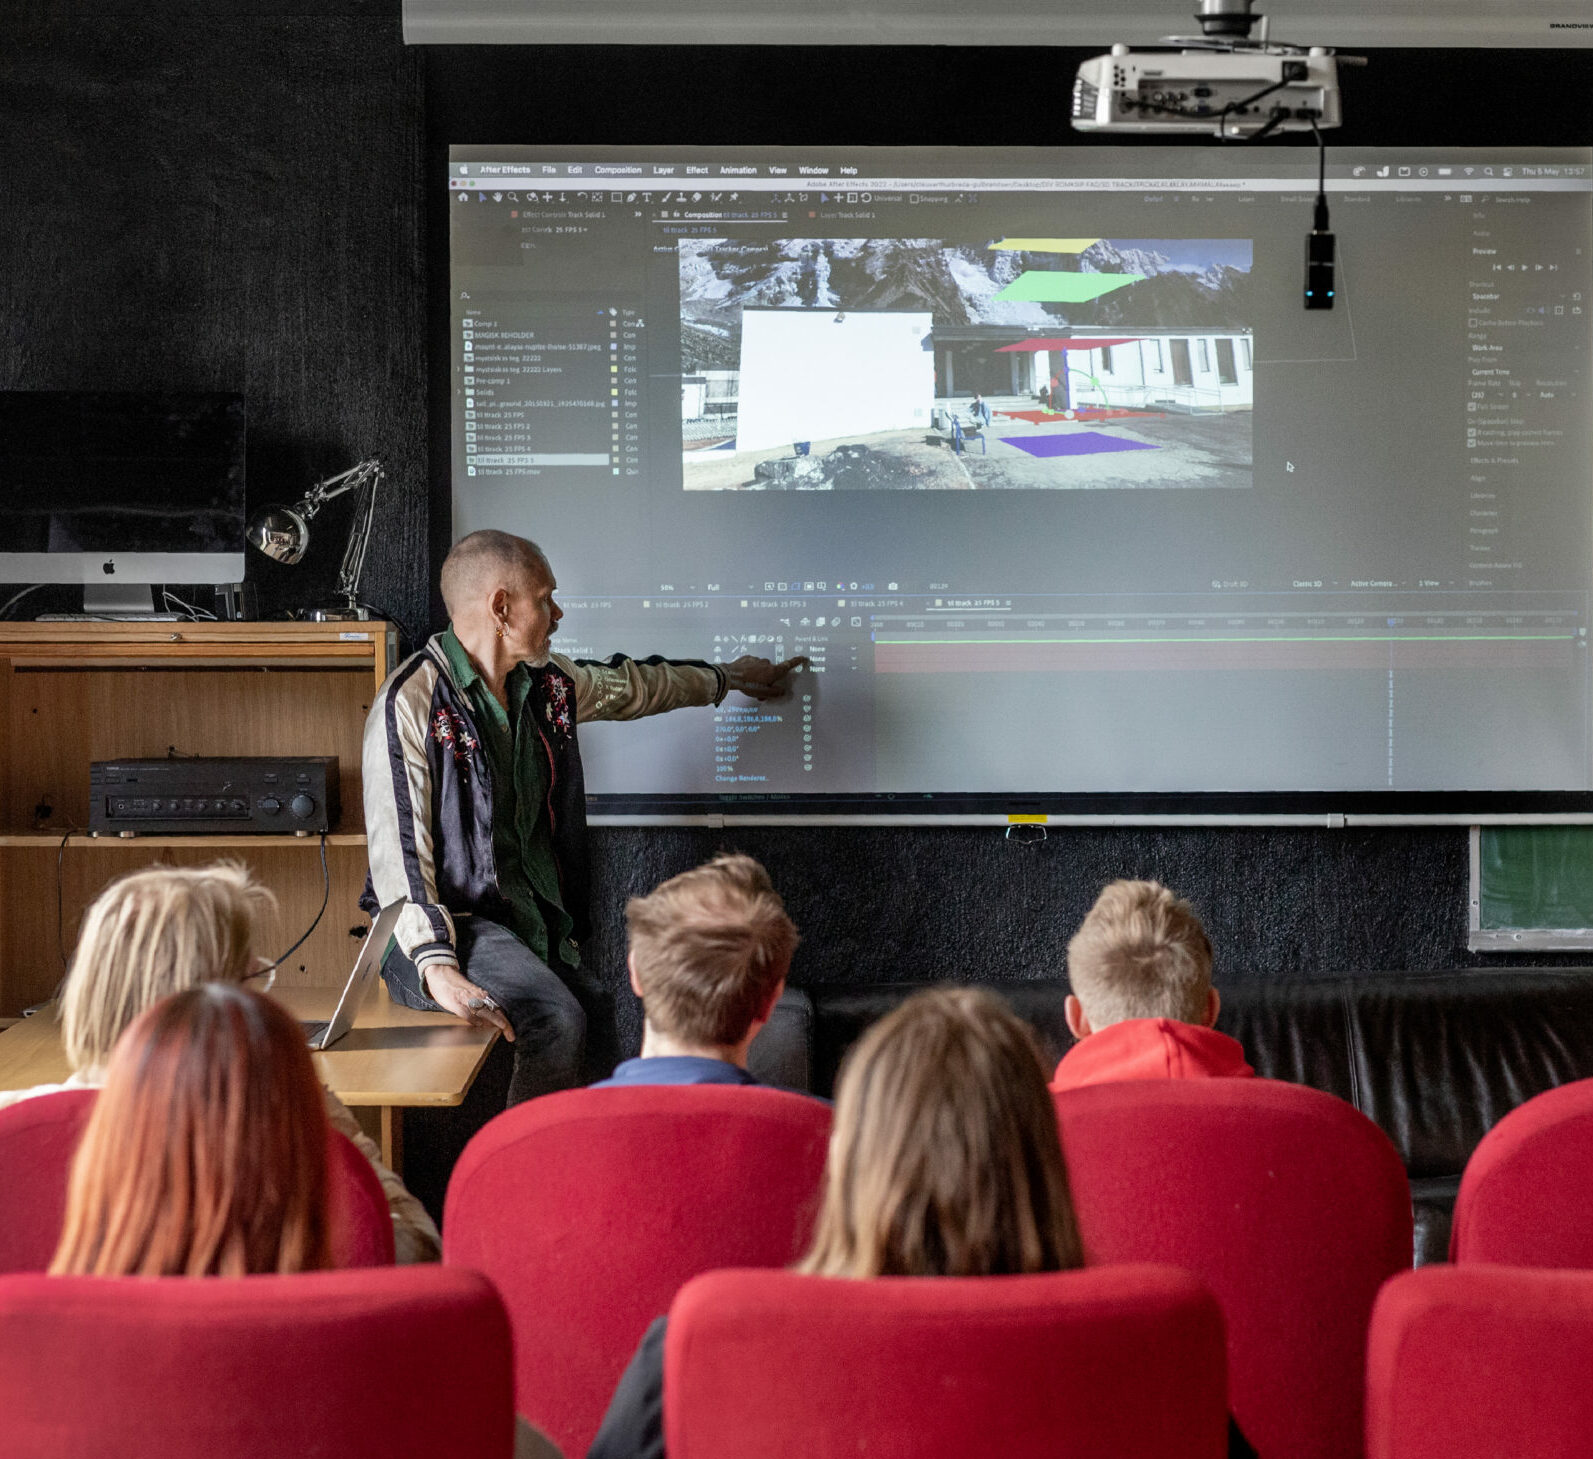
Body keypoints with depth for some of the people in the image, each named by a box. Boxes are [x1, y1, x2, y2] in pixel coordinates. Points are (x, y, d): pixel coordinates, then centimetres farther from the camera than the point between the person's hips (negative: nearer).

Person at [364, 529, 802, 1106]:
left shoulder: (547, 683, 11)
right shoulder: (411, 703, -12)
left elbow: (632, 685, 34)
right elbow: (397, 851, -17)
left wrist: (726, 678, 48)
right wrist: (438, 969, -29)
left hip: (535, 922, 7)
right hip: (450, 924, -7)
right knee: (557, 1019, -31)